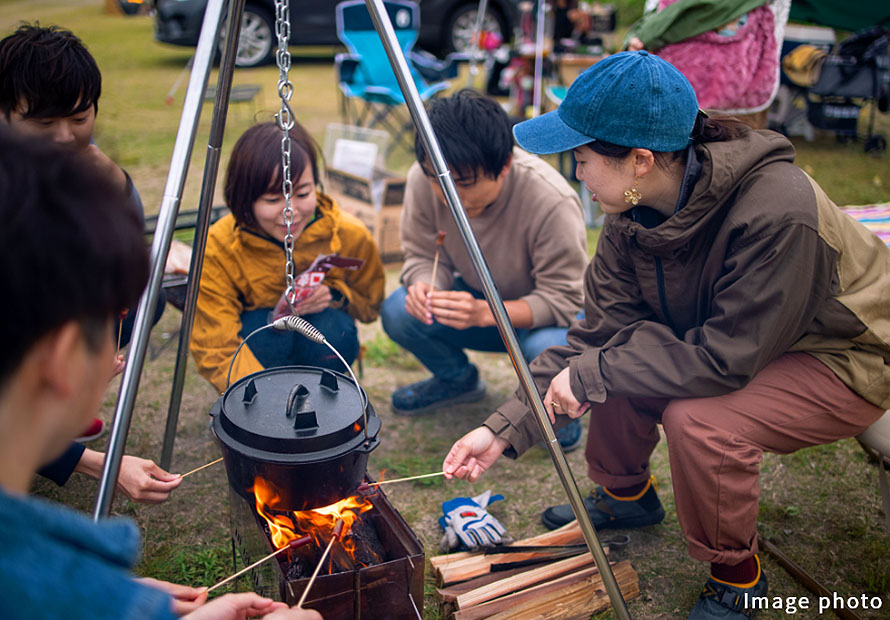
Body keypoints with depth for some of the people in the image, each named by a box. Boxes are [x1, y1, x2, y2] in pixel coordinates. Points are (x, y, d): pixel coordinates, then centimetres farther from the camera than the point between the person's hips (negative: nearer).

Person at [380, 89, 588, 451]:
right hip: (478, 301, 4)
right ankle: (457, 379, 12)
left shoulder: (553, 201, -33)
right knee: (398, 312, -22)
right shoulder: (423, 180, -21)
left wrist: (483, 312, -43)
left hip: (550, 314, -4)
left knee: (548, 348, -38)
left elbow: (562, 300, -28)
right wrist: (425, 286, -34)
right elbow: (424, 256, -8)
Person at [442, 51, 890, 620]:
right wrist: (505, 429, -16)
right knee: (614, 353, -7)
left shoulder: (776, 210, -36)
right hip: (741, 341, 7)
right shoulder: (633, 215, -13)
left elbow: (725, 360, -32)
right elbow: (597, 332, -10)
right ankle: (625, 496, 20)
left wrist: (590, 375, -25)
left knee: (698, 420, -30)